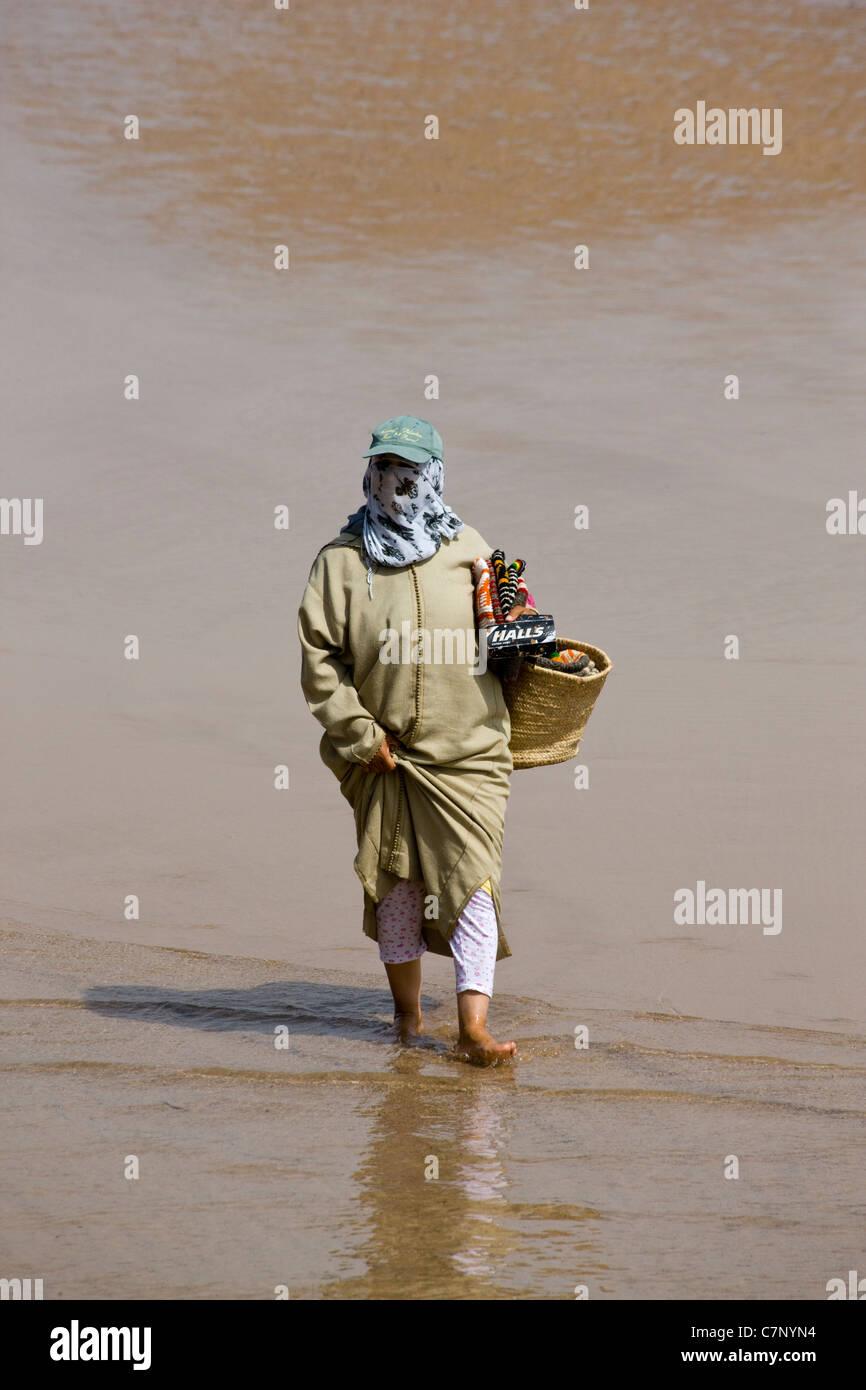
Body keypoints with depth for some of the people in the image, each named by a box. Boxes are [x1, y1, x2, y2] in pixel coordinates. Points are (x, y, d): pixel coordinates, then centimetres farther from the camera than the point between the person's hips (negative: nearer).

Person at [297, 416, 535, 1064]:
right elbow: (319, 655, -2)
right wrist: (361, 735, -7)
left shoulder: (468, 549, 8)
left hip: (467, 747, 0)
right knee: (394, 879, 9)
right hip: (384, 755, 0)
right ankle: (407, 1011, 26)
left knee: (472, 878, -10)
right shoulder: (341, 561, 2)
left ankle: (474, 1028, -14)